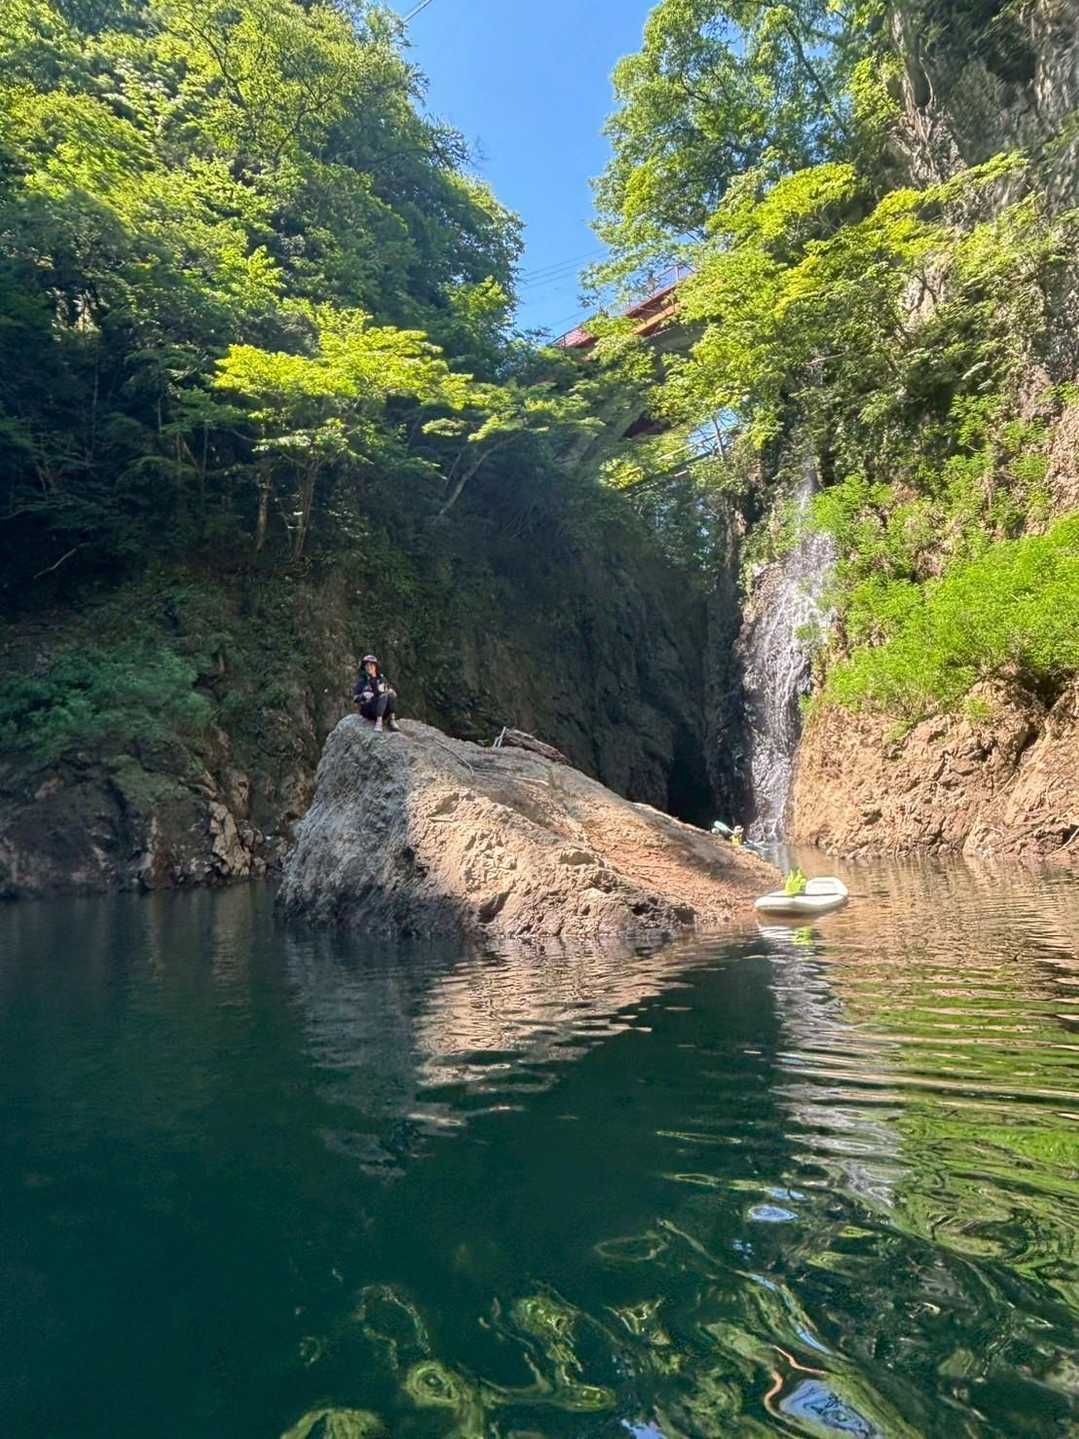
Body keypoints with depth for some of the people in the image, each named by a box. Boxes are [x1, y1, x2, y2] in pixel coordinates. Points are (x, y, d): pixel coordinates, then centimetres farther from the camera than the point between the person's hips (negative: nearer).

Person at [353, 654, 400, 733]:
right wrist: (364, 696, -17)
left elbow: (393, 692, 15)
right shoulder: (362, 681, 9)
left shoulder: (382, 679, 15)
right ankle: (378, 721, -40)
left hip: (384, 711, 3)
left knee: (391, 695, -27)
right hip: (368, 710, -3)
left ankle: (391, 720, -32)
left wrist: (391, 692, -9)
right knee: (384, 696, -30)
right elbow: (355, 697, 4)